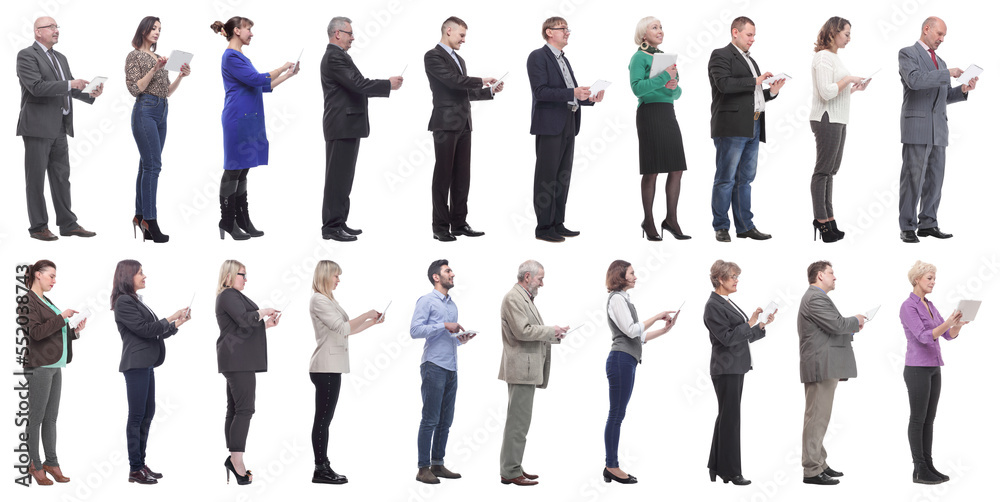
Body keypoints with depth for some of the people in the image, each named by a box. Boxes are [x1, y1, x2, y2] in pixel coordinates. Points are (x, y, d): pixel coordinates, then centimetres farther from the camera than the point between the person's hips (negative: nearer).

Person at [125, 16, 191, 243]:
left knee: (147, 166, 7)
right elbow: (134, 88, -10)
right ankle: (150, 221, -16)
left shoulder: (158, 58, 19)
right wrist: (154, 70, -18)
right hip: (145, 111, -8)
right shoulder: (134, 56, -2)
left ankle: (140, 216, 9)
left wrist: (181, 76, 4)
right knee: (153, 165, -14)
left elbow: (167, 92, 19)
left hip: (161, 113, 8)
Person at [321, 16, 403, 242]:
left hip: (347, 126, 11)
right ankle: (332, 226, -7)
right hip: (342, 126, -11)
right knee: (338, 177, -8)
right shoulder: (334, 57, -15)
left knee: (343, 176, 13)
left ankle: (339, 222, 18)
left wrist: (386, 86, 11)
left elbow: (355, 86, 18)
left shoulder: (338, 56, 18)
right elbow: (357, 84, -22)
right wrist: (388, 84, -13)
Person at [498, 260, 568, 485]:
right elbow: (523, 331, -21)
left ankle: (511, 468, 19)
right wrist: (551, 331, -12)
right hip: (521, 367, -11)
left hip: (526, 368, 11)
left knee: (518, 420, 14)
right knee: (518, 421, -9)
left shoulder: (525, 298, 20)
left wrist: (555, 334, 8)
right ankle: (511, 472, -7)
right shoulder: (513, 298, -13)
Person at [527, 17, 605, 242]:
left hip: (568, 125, 9)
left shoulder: (564, 60, 21)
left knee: (563, 176, 10)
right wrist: (572, 93, -24)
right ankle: (543, 227, -3)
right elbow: (541, 91, -17)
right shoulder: (538, 57, -6)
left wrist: (590, 98, 4)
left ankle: (557, 224, 16)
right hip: (550, 125, -9)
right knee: (547, 177, -5)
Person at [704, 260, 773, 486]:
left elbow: (742, 336, 17)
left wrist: (762, 325, 6)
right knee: (730, 419, -5)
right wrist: (750, 323, -20)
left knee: (726, 417, 13)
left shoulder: (727, 303, 15)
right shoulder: (713, 306, -13)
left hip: (736, 367, 10)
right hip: (726, 369, -10)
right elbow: (727, 337, -20)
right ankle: (731, 472, -1)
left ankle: (716, 467, 19)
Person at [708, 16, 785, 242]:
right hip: (732, 128, -8)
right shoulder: (721, 56, -2)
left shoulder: (750, 60, 24)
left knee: (745, 179, 10)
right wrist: (755, 81, -15)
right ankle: (721, 227, 0)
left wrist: (771, 91, 6)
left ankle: (745, 226, 13)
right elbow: (724, 84, -18)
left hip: (753, 128, 8)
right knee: (726, 179, -5)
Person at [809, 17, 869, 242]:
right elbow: (826, 92, -20)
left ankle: (827, 219, 13)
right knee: (823, 170, -5)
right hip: (827, 120, -10)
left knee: (830, 170, 10)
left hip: (838, 120, 10)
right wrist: (848, 79, -13)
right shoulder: (823, 57, -12)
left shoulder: (834, 57, 17)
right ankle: (822, 220, -3)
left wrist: (855, 88, 9)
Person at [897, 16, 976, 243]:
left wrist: (963, 89, 4)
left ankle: (927, 224, 10)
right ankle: (907, 228, -5)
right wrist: (948, 73, -18)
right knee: (913, 177, -7)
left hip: (938, 129, 7)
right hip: (917, 126, -7)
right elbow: (915, 80, -20)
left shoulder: (940, 62, 23)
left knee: (935, 178, 5)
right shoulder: (908, 54, -1)